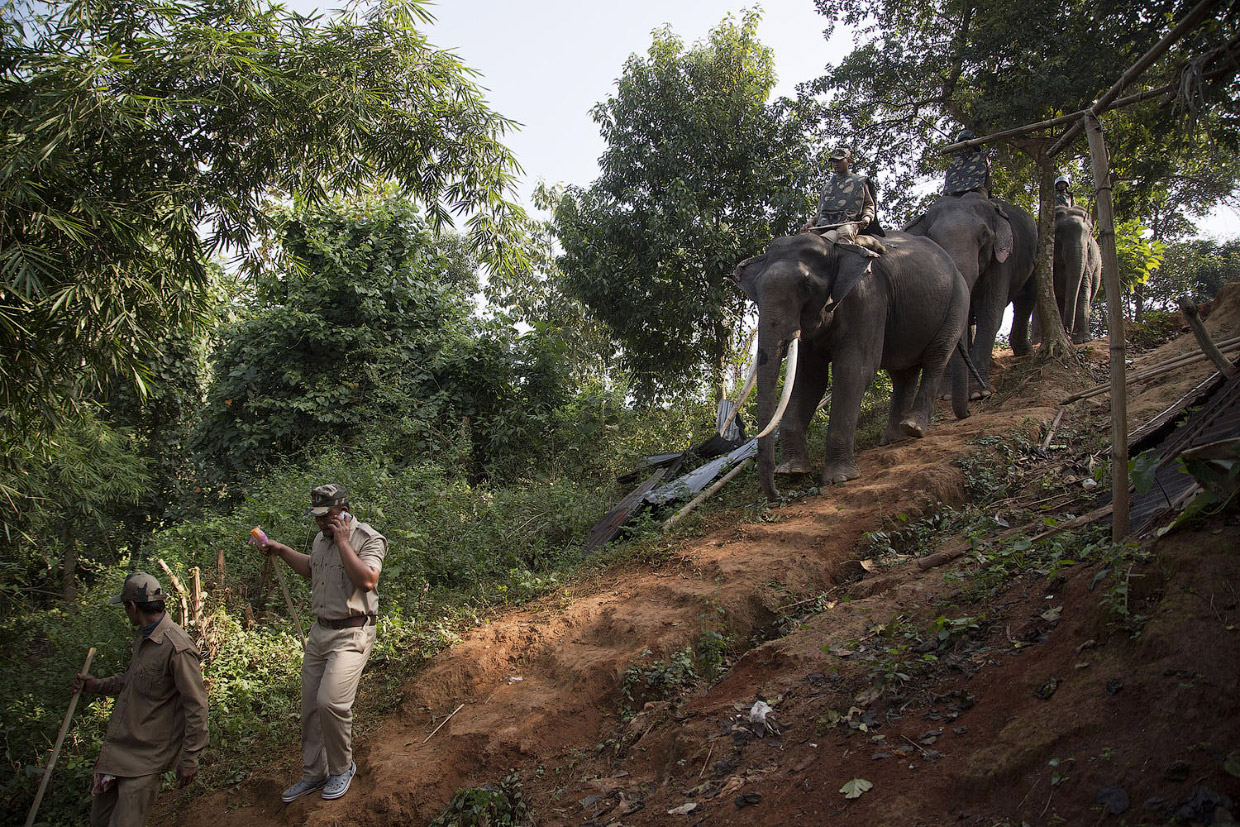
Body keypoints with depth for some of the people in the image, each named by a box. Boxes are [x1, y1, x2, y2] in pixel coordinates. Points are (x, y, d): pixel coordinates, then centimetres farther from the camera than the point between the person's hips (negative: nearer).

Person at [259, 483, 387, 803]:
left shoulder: (369, 539, -11)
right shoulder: (321, 538, 13)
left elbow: (366, 580, -27)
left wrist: (342, 541, -22)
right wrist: (282, 551, 20)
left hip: (351, 634, -8)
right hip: (320, 631, 8)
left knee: (330, 702, -18)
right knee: (310, 705, 9)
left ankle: (342, 768, 5)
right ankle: (313, 774, 24)